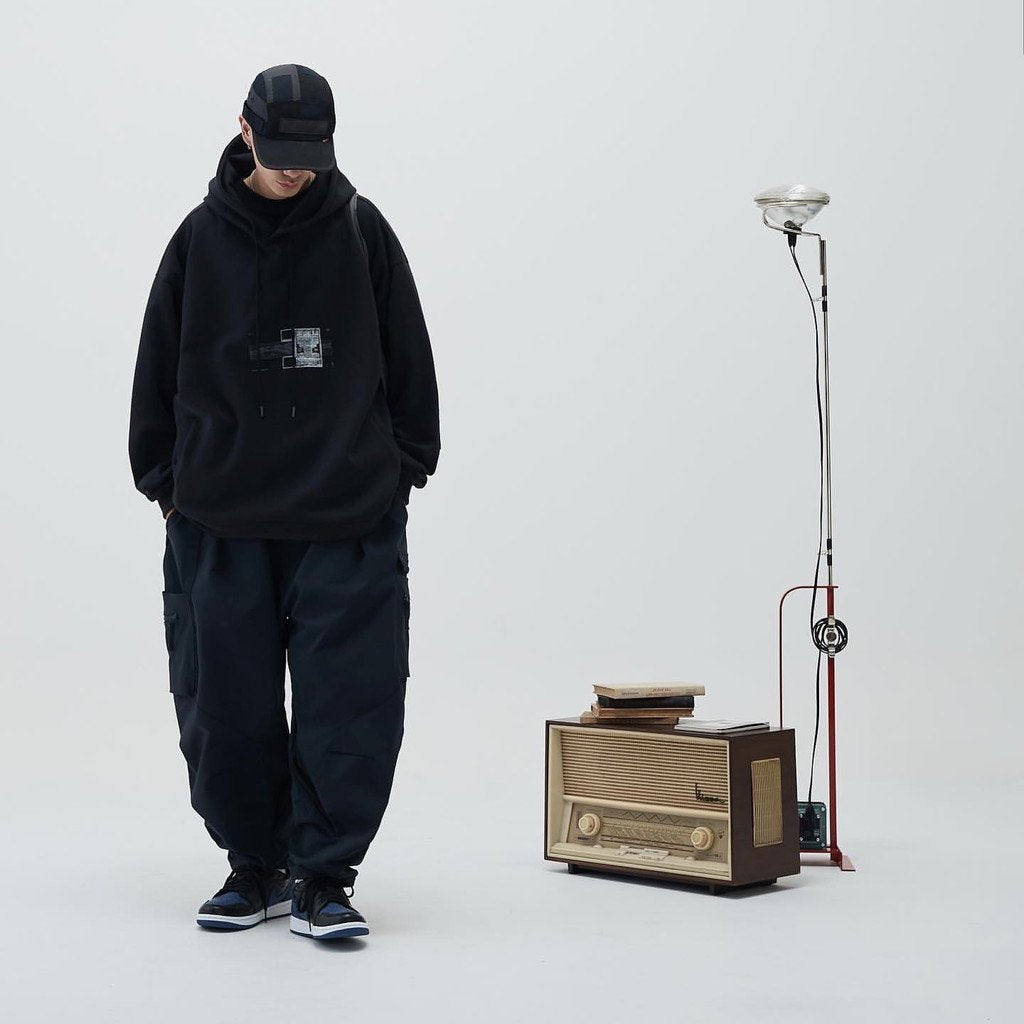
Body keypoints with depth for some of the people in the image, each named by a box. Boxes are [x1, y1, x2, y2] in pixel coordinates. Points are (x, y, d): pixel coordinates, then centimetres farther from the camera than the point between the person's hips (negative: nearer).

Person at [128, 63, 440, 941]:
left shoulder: (361, 230, 2)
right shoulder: (204, 236, 4)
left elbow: (408, 359, 7)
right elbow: (159, 367, 10)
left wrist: (404, 467, 5)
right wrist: (163, 476, 9)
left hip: (349, 522, -1)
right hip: (220, 519, 1)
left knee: (349, 704, -3)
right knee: (227, 704, 6)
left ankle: (323, 878, 7)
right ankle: (255, 867, 21)